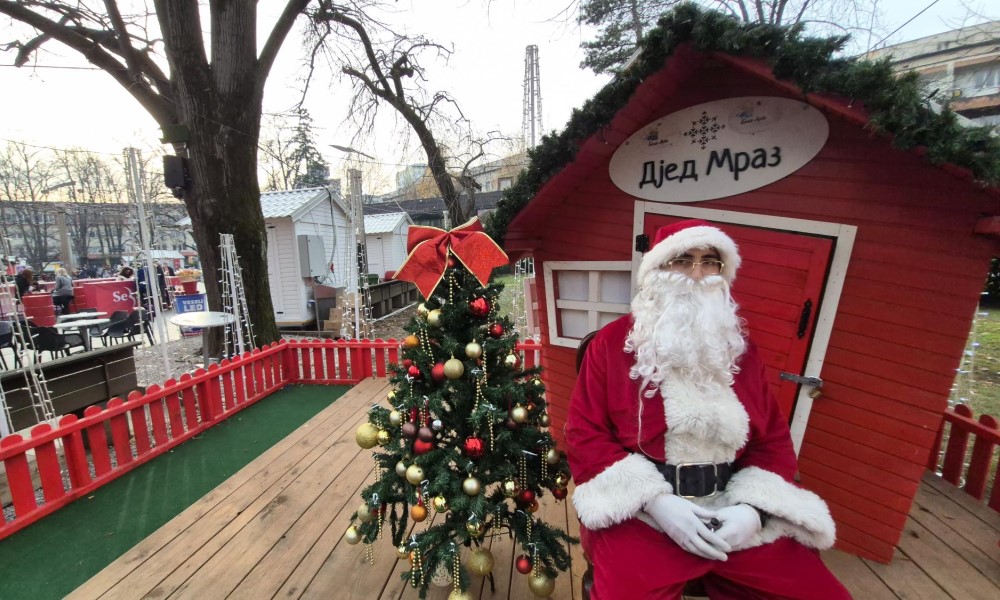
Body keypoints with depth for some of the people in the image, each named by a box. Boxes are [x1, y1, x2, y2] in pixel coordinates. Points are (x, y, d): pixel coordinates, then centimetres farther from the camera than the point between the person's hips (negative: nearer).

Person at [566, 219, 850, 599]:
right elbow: (584, 434, -6)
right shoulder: (613, 343, -4)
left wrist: (752, 508, -6)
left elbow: (774, 440, 11)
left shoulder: (740, 349, 10)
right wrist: (654, 499, -15)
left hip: (738, 512, 5)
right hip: (639, 512, -4)